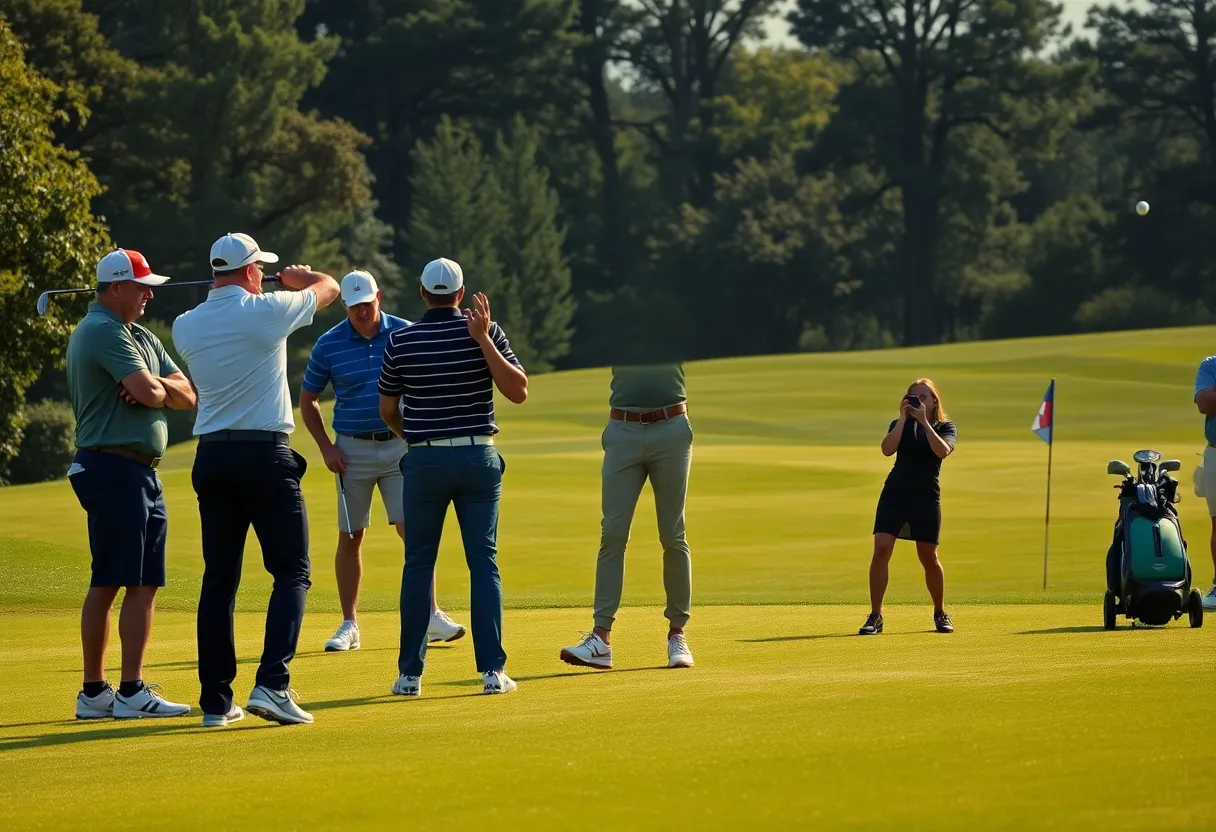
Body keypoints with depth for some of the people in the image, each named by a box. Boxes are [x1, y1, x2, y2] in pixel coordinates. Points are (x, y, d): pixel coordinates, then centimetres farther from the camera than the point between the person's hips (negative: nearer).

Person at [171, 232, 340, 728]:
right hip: (265, 455, -5)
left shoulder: (185, 327, 4)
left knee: (219, 579, 9)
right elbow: (329, 287, 10)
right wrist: (298, 276, 31)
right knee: (291, 572, 0)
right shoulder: (267, 311, -8)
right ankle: (272, 684, -16)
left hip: (211, 457, 5)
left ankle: (216, 700, 8)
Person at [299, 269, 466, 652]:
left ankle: (431, 615, 1)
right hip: (352, 450, 0)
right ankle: (349, 625, 10)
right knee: (350, 536, 3)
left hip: (399, 446, 0)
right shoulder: (328, 345, -2)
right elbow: (308, 400, 9)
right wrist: (326, 447, 0)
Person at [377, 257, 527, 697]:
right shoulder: (483, 332, -3)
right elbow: (519, 391, -11)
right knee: (483, 562, 3)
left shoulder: (400, 341, -1)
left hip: (423, 461, 0)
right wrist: (485, 340, -16)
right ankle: (492, 670, -3)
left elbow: (388, 411, 6)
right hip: (479, 458, 0)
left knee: (418, 565, 6)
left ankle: (411, 673, 3)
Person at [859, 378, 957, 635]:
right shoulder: (900, 425, 5)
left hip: (926, 499, -1)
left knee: (929, 557, 4)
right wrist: (903, 419, -15)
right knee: (881, 549, -13)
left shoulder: (946, 427, 1)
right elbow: (887, 449, -14)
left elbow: (942, 451, -21)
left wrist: (924, 421, -20)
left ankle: (940, 614, 25)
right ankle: (875, 616, -13)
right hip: (894, 495, 1)